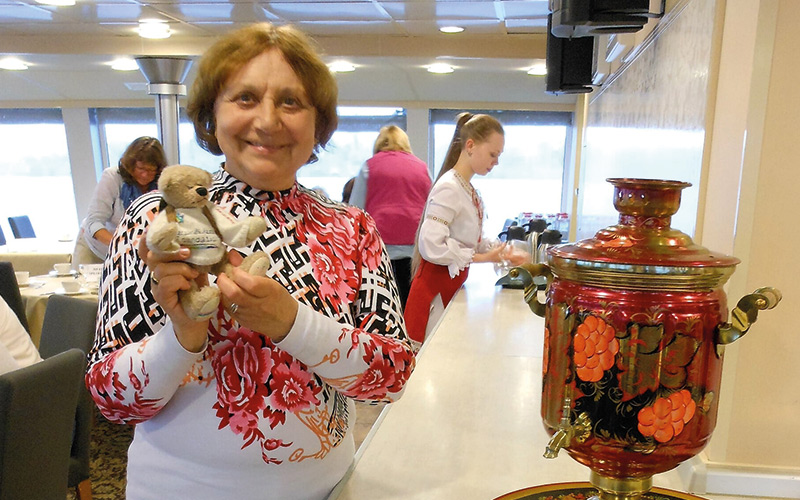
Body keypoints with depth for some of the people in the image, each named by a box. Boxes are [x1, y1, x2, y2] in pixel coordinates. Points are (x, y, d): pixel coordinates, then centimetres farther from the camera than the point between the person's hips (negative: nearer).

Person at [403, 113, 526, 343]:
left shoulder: (471, 192, 9)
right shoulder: (448, 189, -18)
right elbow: (431, 246, -26)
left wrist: (502, 253, 4)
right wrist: (482, 257, -19)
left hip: (453, 285, 9)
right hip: (435, 287, -9)